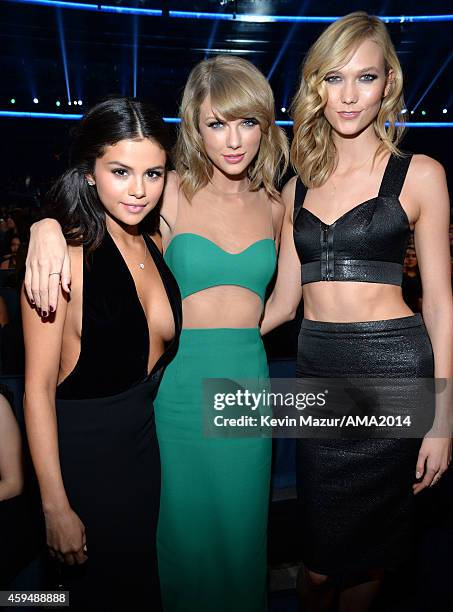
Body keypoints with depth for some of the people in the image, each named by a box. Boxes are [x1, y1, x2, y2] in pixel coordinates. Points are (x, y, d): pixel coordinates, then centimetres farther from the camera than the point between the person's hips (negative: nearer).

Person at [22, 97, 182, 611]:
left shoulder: (155, 244, 1)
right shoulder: (66, 255, -19)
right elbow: (38, 387, -19)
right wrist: (56, 507, -17)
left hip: (144, 447, 6)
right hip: (82, 454, -5)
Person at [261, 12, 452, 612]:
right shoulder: (298, 190, 11)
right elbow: (283, 299, 10)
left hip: (393, 368, -2)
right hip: (318, 371, 3)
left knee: (365, 547, 13)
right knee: (320, 557, 11)